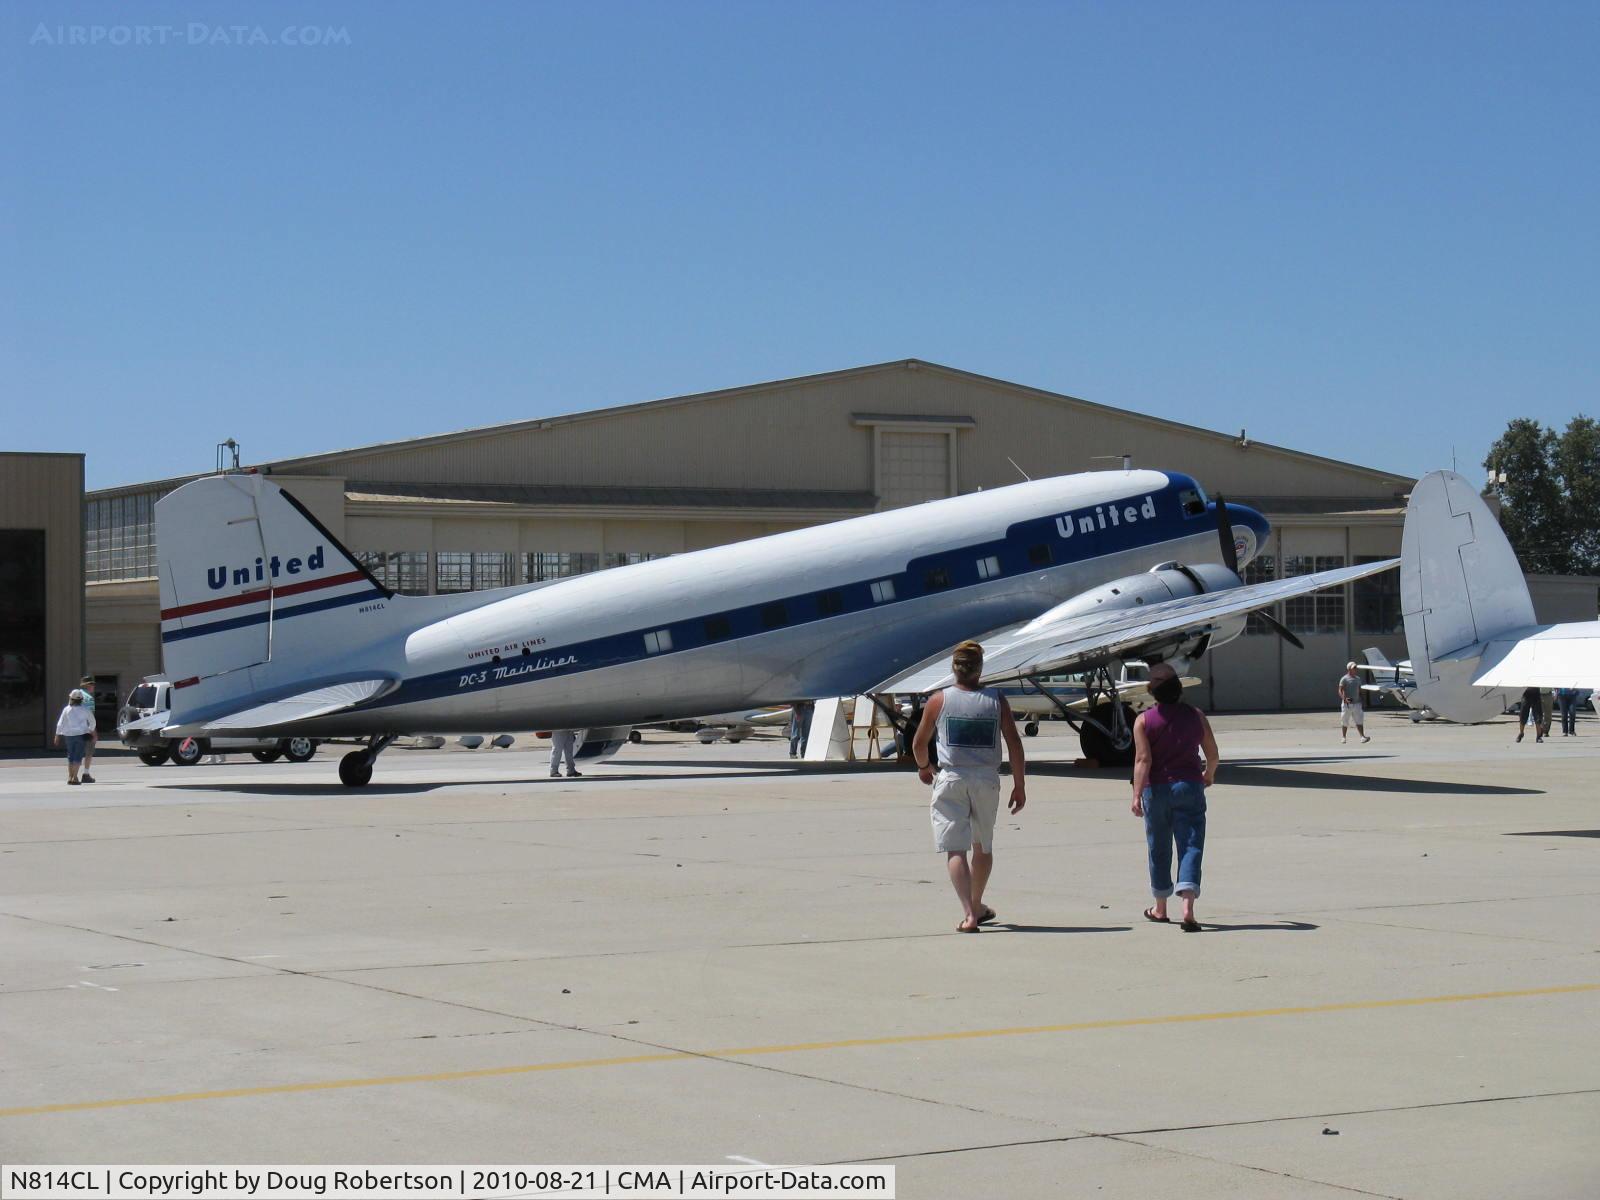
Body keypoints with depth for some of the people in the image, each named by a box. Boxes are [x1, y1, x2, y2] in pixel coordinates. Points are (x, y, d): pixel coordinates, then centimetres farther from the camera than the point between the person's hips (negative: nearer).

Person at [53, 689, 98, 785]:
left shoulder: (66, 710, -2)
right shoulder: (85, 710, -3)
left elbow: (60, 723, 0)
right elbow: (92, 721, 8)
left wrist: (58, 735, 8)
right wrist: (91, 730, 27)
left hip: (69, 735, 2)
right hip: (81, 734, -2)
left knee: (70, 755, 13)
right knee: (78, 756, -1)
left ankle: (70, 776, 13)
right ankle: (74, 777, -8)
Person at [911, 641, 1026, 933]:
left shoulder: (940, 701, -3)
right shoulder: (997, 701, -1)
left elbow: (919, 743, 6)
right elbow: (1014, 745, -3)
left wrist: (923, 767, 27)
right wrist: (1019, 785, 5)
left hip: (951, 780, -2)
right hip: (987, 780, 2)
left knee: (955, 849, -4)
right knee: (983, 847, 21)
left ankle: (969, 913, -19)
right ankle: (978, 907, 37)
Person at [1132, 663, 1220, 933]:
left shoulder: (1144, 721, -5)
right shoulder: (1196, 716, 2)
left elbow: (1143, 759, -12)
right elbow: (1212, 753, 9)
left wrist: (1137, 794, -13)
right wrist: (1209, 774, 29)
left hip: (1157, 789, 0)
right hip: (1190, 786, 0)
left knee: (1159, 849, 13)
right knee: (1190, 846, -4)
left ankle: (1160, 908, 27)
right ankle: (1188, 907, -22)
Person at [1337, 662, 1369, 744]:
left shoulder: (1358, 679, 14)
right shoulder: (1344, 679, -6)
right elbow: (1340, 691, -10)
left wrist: (1361, 700, 14)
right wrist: (1345, 699, -25)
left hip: (1356, 703, 5)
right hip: (1347, 704, -5)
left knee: (1359, 720, -4)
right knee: (1345, 722, 3)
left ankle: (1363, 736, -9)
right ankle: (1344, 737, 14)